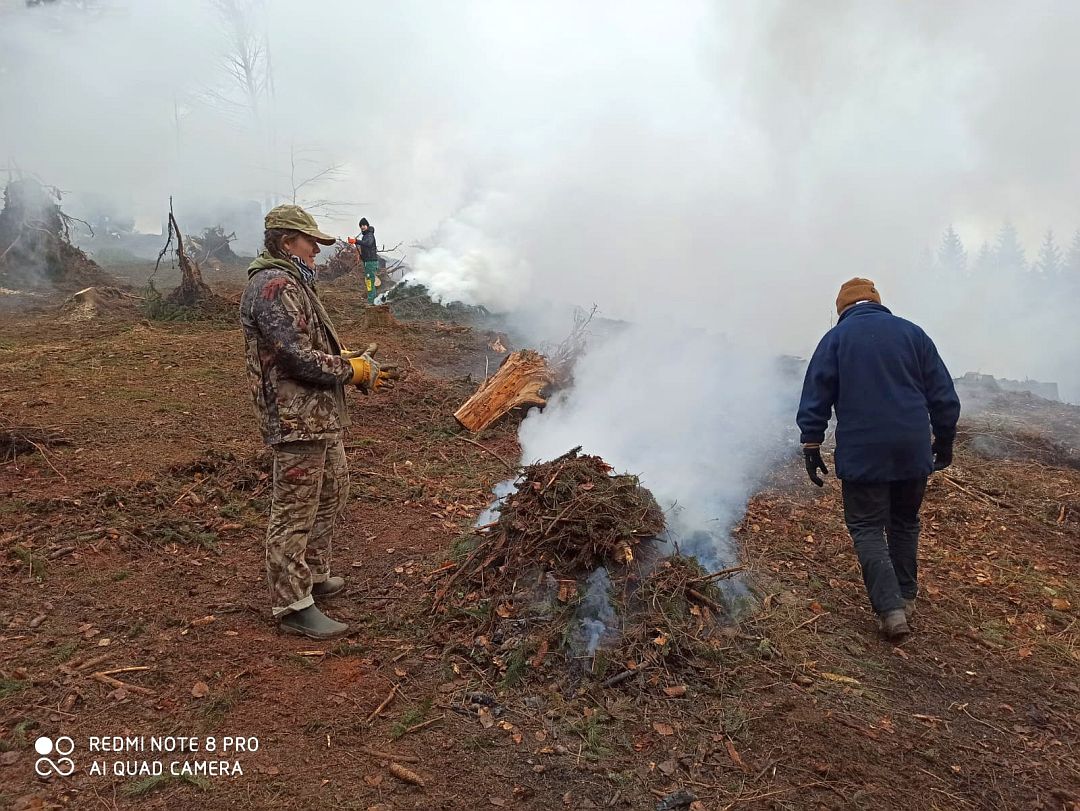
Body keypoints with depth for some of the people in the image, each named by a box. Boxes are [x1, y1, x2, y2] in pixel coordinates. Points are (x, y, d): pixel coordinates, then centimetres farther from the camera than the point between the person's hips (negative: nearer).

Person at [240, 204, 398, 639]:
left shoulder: (292, 282, 18)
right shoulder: (273, 285, -16)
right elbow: (299, 358, -24)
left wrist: (357, 363, 8)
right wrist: (355, 370, -11)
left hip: (320, 417, 11)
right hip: (296, 420, -11)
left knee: (331, 493, 22)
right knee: (294, 514, -2)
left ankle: (313, 575, 37)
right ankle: (293, 605, 10)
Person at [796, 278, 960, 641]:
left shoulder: (835, 338, 2)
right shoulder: (912, 333, 8)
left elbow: (815, 398, -4)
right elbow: (944, 394, 9)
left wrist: (811, 447, 0)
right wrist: (944, 440, 18)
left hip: (862, 453, -3)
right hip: (913, 450, 4)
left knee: (867, 528, 3)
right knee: (905, 522, 19)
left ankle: (891, 609, -7)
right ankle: (906, 597, 29)